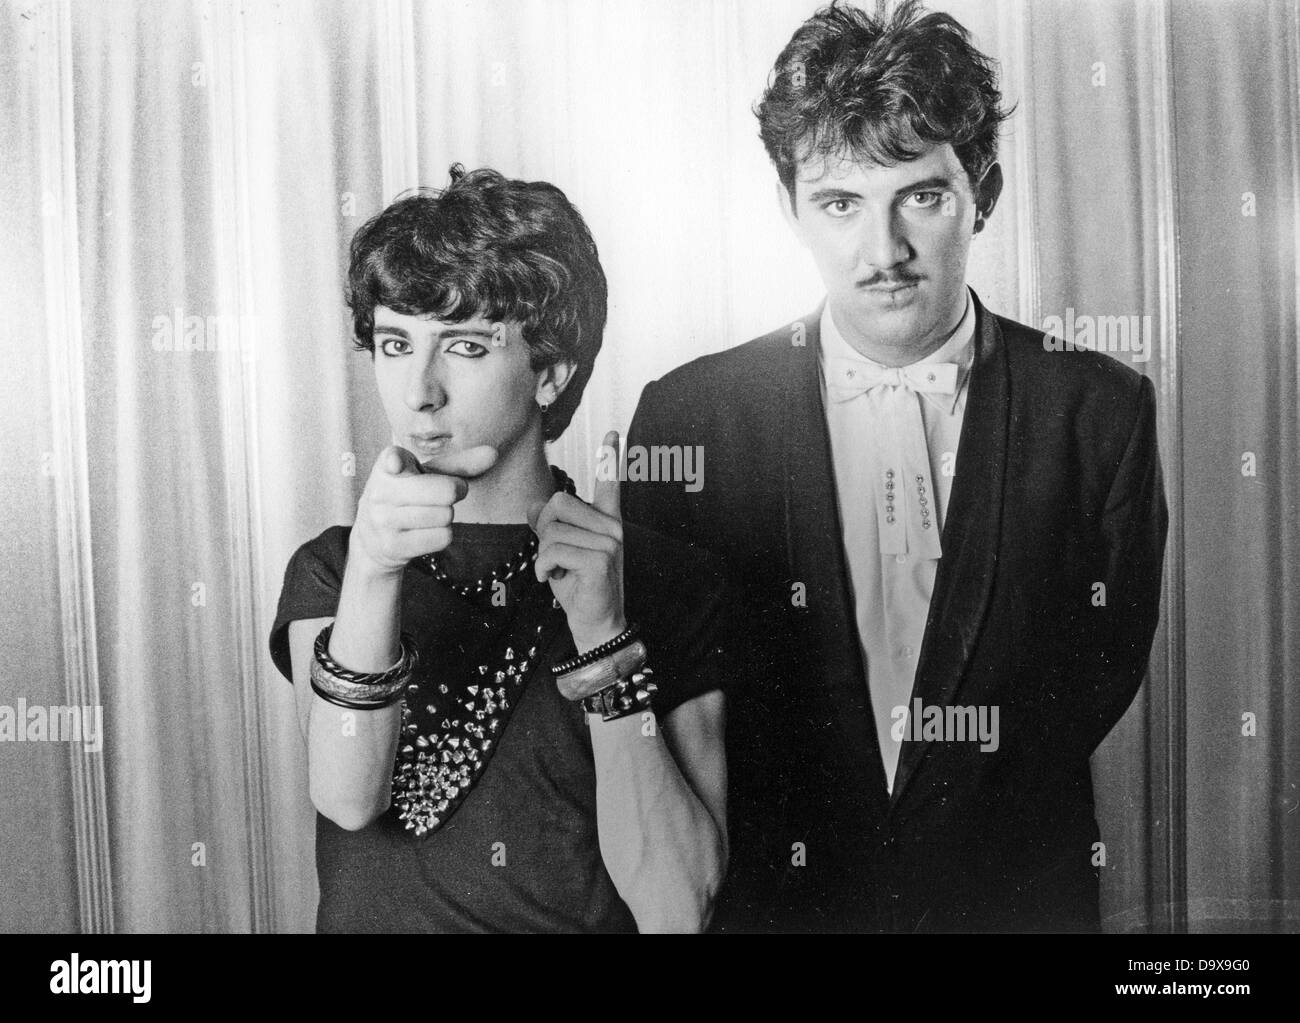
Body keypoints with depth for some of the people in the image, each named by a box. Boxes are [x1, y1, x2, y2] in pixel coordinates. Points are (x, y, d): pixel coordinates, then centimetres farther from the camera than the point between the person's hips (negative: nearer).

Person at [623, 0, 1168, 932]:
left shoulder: (1101, 410, -10)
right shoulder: (687, 415, -11)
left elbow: (1107, 666, -4)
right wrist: (785, 829, -12)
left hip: (1019, 892, 1)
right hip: (774, 896, 0)